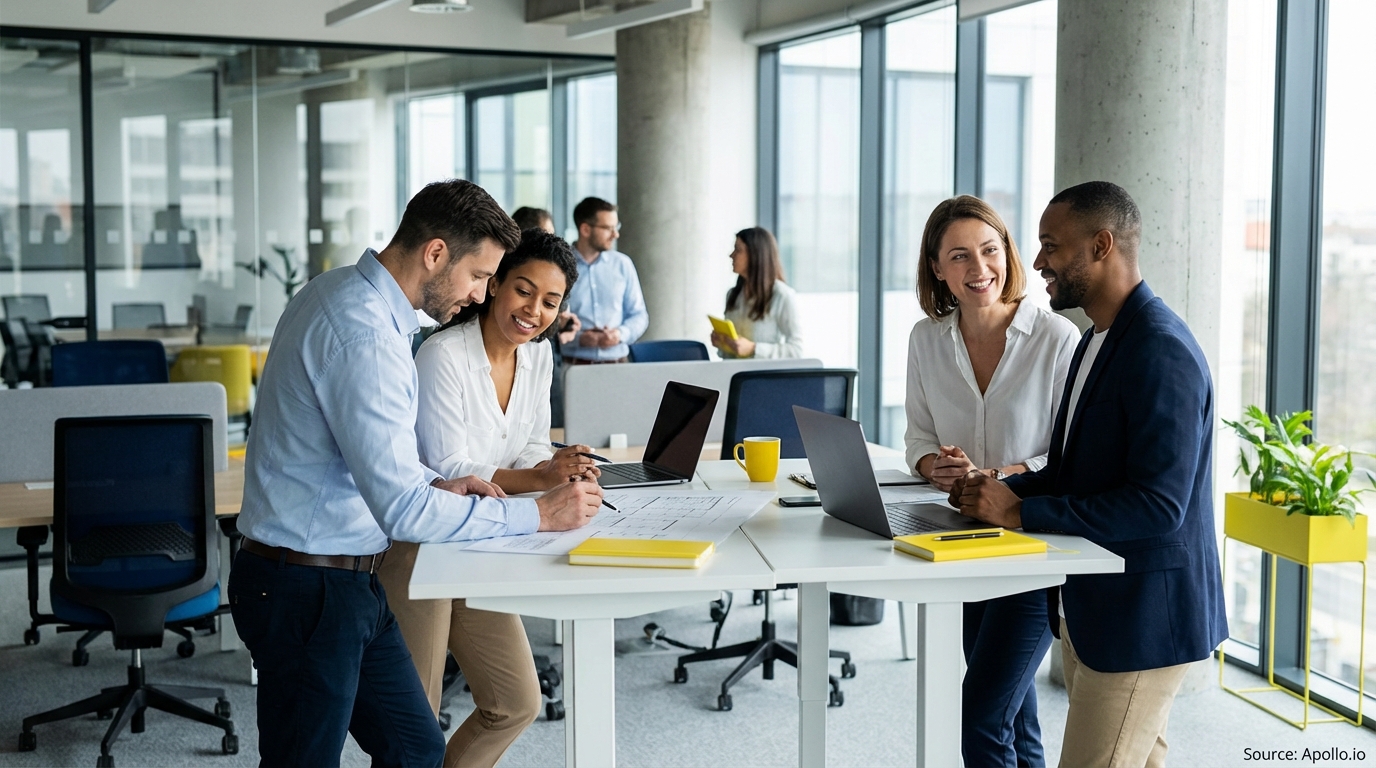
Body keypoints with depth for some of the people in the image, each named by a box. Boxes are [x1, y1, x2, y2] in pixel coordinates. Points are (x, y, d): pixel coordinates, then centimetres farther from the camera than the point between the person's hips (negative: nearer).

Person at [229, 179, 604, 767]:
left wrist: (435, 483, 8)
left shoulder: (346, 294, 9)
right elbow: (404, 512, -27)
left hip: (350, 580, 10)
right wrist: (536, 515, -18)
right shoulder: (363, 334, -24)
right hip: (308, 588, -10)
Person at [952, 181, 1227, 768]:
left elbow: (1158, 505, -27)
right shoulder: (1097, 341, 12)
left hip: (1143, 616, -10)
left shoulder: (1160, 351, -21)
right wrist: (1006, 490, -1)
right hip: (1088, 607, 10)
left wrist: (1020, 513, -24)